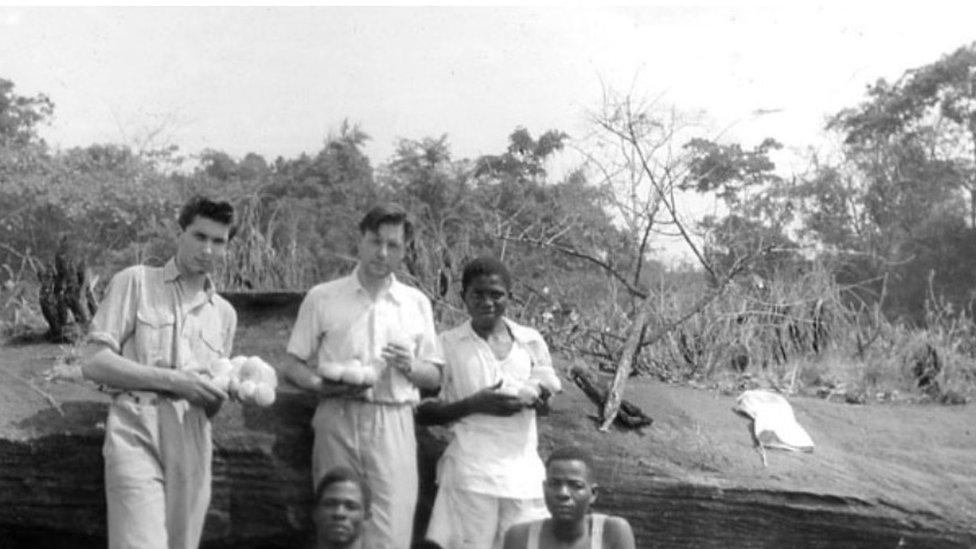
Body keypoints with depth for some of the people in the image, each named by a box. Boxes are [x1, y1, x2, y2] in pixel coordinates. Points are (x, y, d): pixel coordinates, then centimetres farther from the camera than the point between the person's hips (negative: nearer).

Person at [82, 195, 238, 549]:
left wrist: (217, 395, 0)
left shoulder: (225, 314, 20)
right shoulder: (135, 282, 6)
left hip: (192, 441, 5)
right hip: (136, 431, -5)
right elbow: (95, 363, -2)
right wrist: (171, 380, -11)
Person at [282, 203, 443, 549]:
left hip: (393, 425, 1)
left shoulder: (416, 303, 13)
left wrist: (410, 367, -6)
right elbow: (292, 366, 7)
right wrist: (322, 386, -13)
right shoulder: (322, 298, 7)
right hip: (338, 420, -1)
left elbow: (434, 377, 16)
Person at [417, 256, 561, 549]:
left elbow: (548, 390, 19)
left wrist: (540, 397, -5)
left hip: (522, 469, 3)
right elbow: (423, 412, -1)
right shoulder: (448, 345, -1)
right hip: (470, 471, -3)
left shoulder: (531, 341, 7)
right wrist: (474, 405, -15)